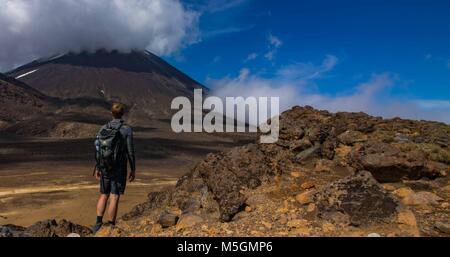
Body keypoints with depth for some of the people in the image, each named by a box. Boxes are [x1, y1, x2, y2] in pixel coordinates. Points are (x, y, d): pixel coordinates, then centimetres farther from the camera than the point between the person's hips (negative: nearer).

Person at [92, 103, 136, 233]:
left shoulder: (103, 128, 2)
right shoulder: (127, 129, -11)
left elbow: (98, 150, 4)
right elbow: (130, 152, -11)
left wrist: (97, 168, 14)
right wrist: (133, 169, -2)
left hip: (105, 168, 4)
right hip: (119, 169, -4)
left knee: (104, 195, 17)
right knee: (114, 198, 1)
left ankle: (98, 223, 8)